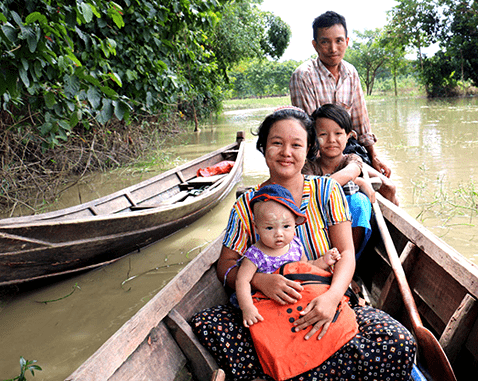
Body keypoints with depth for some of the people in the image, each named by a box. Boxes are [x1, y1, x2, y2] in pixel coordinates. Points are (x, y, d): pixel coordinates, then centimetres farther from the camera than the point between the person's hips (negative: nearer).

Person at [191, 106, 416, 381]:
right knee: (204, 323, -24)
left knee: (399, 343, -26)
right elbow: (225, 265, 1)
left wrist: (333, 295, -24)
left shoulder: (327, 191, 3)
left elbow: (346, 253, -3)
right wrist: (258, 280, -21)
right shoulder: (248, 204, 3)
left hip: (329, 306, 1)